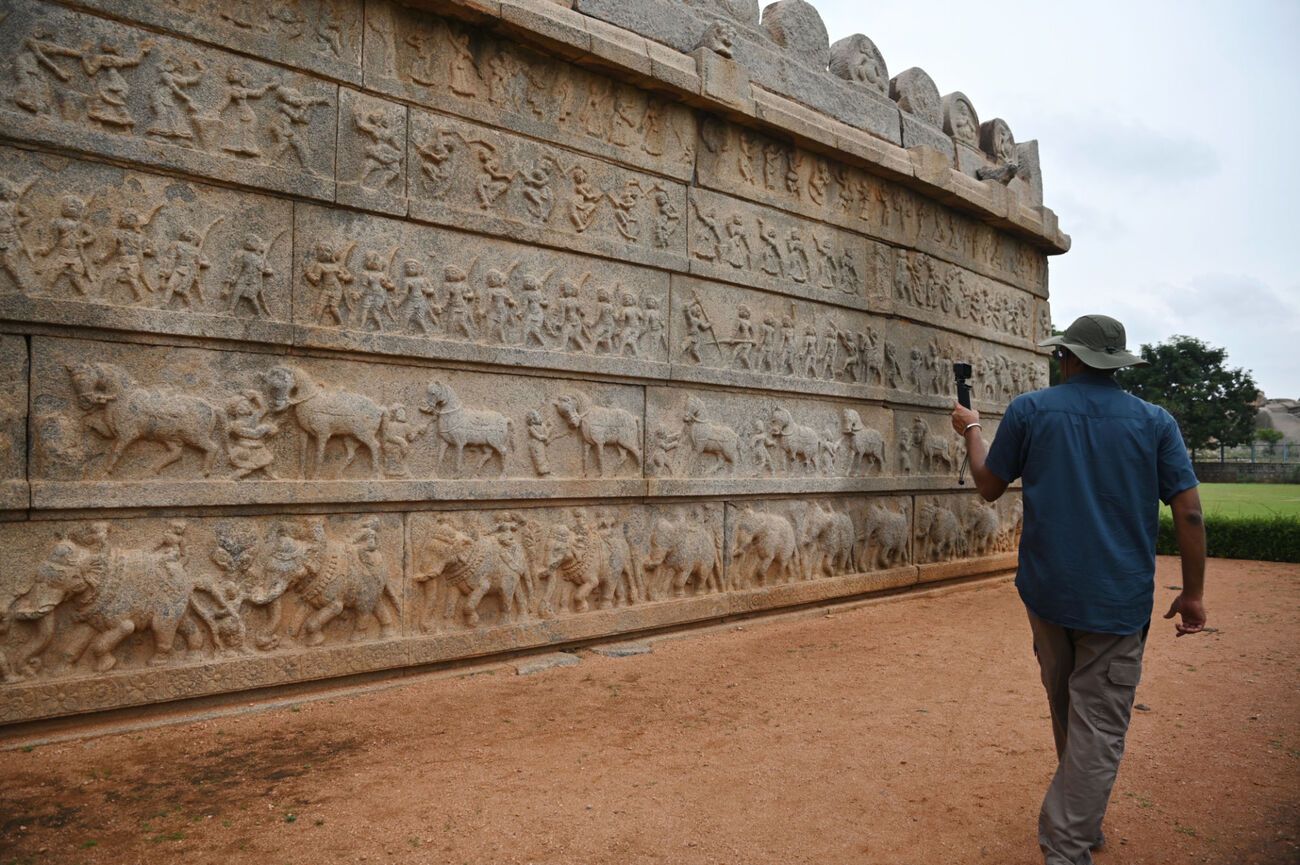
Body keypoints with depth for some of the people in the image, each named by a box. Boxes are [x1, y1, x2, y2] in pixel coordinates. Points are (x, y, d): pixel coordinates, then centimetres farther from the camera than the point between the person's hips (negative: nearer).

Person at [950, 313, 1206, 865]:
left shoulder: (1029, 410, -3)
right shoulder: (1155, 421, -1)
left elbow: (989, 487, 6)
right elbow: (1189, 512, -5)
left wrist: (971, 432, 23)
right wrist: (1192, 593, 5)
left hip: (1048, 591, 2)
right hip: (1118, 600, -1)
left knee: (1068, 714, 21)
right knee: (1099, 728, 4)